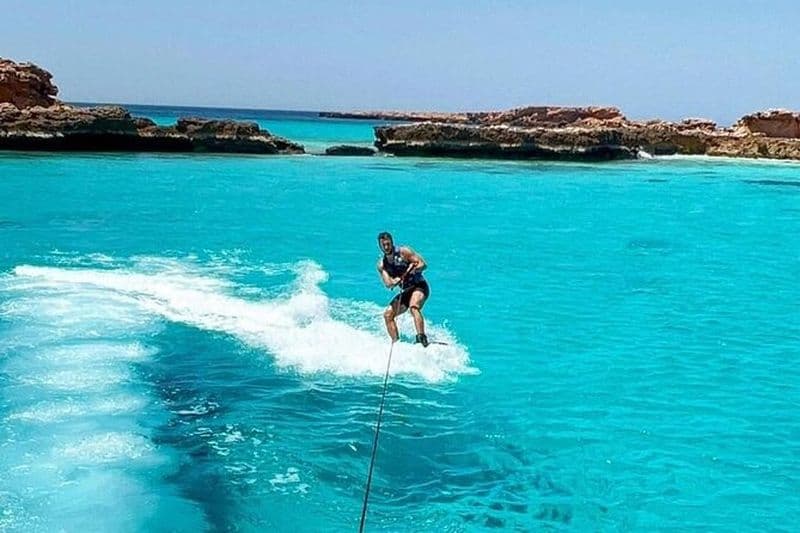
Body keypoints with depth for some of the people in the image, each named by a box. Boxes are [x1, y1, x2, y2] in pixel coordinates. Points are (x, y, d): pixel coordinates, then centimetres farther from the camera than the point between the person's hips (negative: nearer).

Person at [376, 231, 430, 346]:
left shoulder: (403, 252, -10)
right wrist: (395, 281, -30)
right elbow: (388, 283, -8)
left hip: (419, 286, -7)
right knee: (388, 314, -4)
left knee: (413, 307, -34)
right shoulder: (381, 264, 3)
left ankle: (422, 339, -45)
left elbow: (423, 264, -13)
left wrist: (412, 270, -31)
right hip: (406, 291, 7)